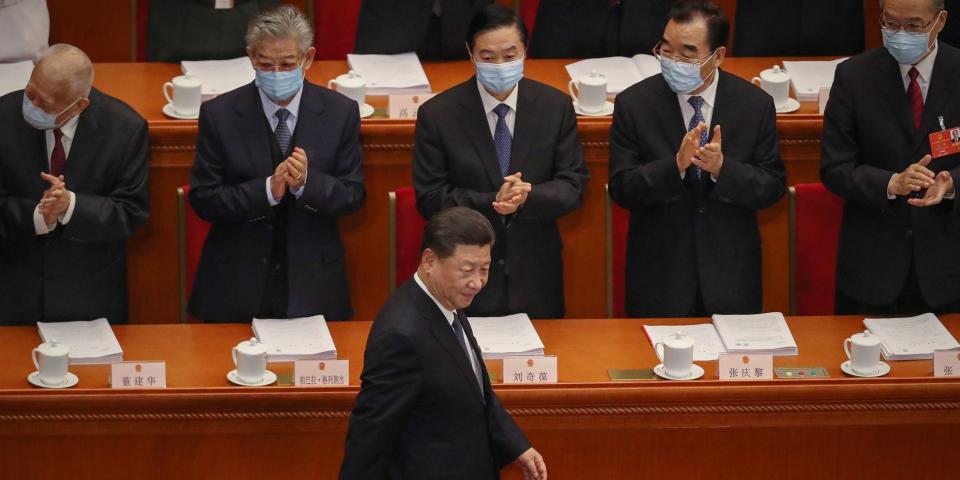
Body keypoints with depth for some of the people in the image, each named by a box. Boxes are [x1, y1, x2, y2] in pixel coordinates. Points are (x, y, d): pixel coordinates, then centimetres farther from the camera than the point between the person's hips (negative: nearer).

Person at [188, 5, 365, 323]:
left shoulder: (340, 113, -4)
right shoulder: (219, 114, -7)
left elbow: (353, 195, -2)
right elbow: (203, 199, -8)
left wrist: (307, 182, -23)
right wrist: (268, 190, -24)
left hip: (311, 283, 1)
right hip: (237, 284, -1)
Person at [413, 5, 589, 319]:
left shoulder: (556, 107, -2)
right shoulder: (437, 115, -8)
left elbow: (573, 186, -3)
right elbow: (430, 198, -8)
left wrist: (526, 198, -23)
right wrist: (491, 203, -23)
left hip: (536, 277, 2)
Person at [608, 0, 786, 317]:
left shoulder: (756, 105, -4)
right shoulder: (634, 104, -6)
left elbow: (773, 187, -4)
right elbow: (621, 189, -10)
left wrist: (722, 168, -22)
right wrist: (676, 166, -27)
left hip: (731, 277, 1)